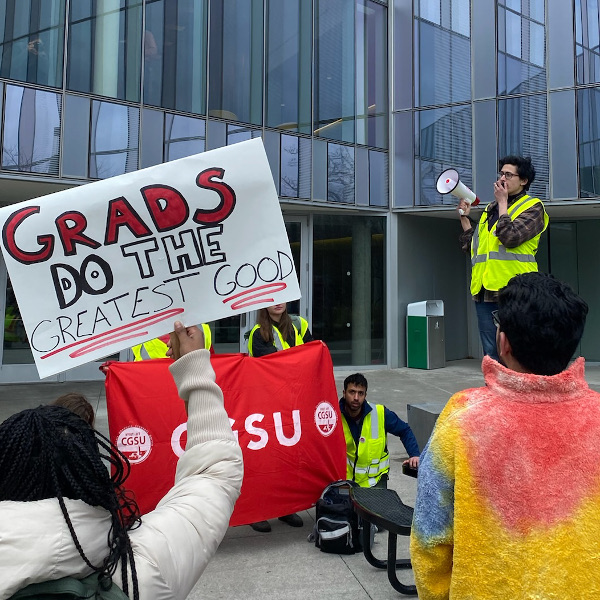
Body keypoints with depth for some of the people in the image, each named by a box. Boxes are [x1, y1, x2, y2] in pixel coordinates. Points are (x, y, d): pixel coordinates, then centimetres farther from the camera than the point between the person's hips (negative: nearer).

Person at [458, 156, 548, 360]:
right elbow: (471, 245, 21)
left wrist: (502, 202, -6)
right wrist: (464, 216, 12)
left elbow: (510, 237, -16)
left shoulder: (532, 207, 2)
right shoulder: (491, 208, 21)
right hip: (484, 291, 6)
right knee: (491, 355, 10)